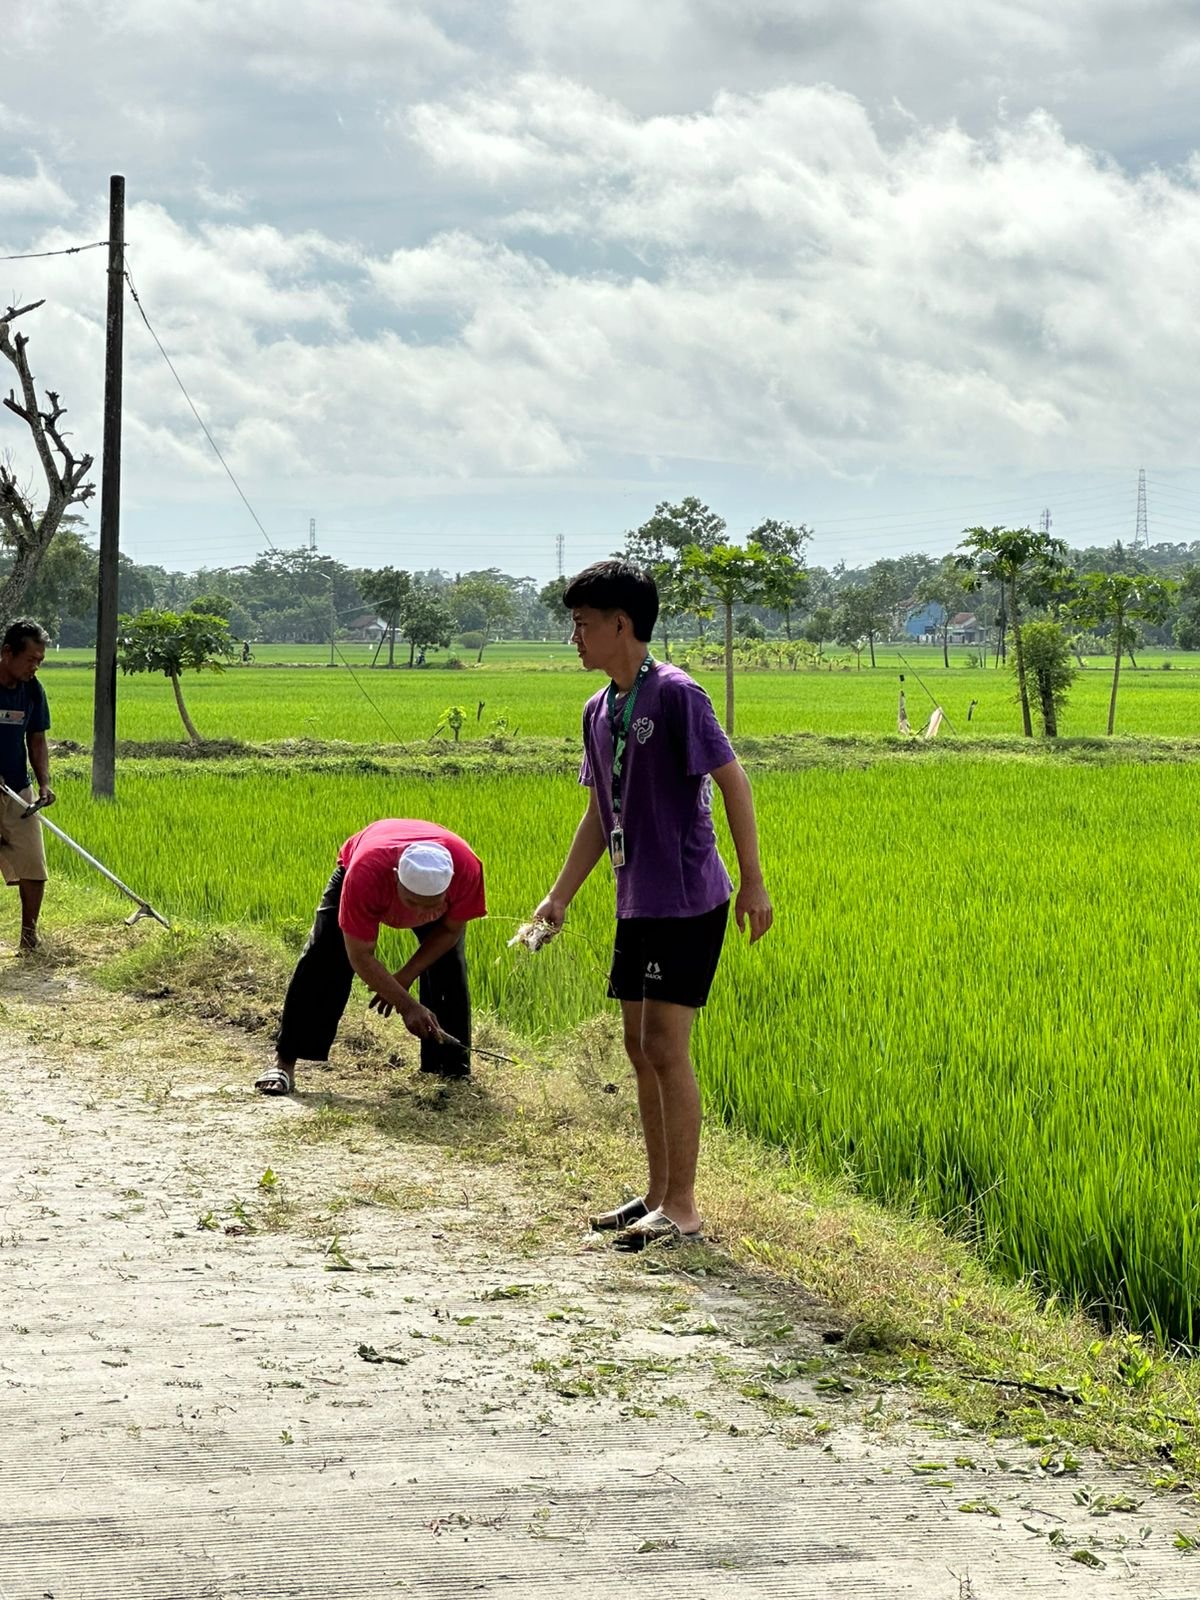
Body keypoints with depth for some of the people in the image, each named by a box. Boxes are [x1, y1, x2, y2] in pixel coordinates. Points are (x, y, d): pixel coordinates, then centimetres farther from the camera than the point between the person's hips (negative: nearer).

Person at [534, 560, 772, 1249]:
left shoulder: (675, 695, -14)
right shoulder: (599, 710, 11)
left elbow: (733, 781, -14)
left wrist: (754, 881, -15)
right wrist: (560, 896, 17)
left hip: (688, 901, -9)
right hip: (637, 902, 9)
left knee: (667, 1047, -8)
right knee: (640, 1047, 12)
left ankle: (683, 1208, -2)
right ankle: (658, 1194, 22)